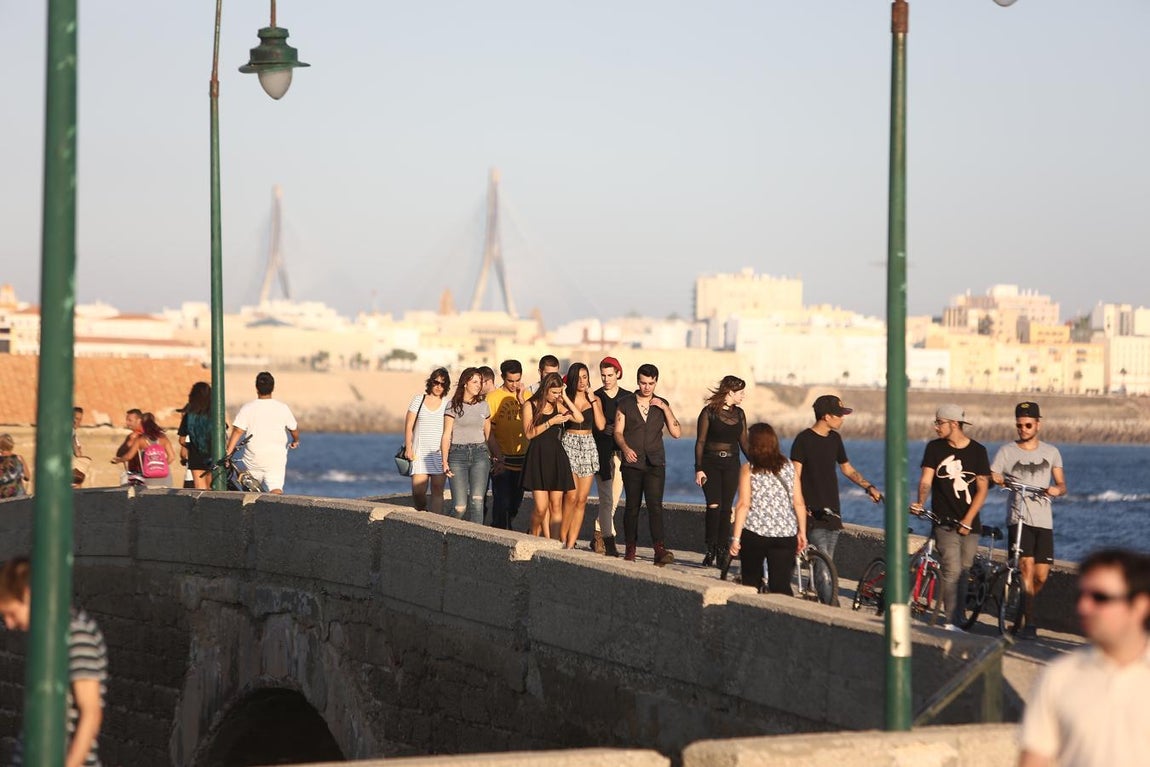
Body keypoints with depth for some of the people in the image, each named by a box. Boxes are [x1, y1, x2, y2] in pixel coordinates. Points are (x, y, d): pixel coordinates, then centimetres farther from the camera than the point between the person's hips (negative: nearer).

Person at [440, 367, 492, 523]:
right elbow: (446, 435, 1)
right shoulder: (453, 406, 3)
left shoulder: (483, 405, 13)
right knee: (460, 506, -7)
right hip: (458, 453, -2)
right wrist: (444, 461, -7)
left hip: (480, 453, 2)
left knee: (477, 500, -15)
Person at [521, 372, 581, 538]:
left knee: (556, 506, 0)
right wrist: (551, 422, -14)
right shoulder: (530, 405, 1)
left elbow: (579, 418, 1)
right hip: (538, 457, -4)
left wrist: (565, 398, 0)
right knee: (541, 508, -10)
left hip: (556, 457, 5)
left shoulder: (557, 406, 13)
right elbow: (529, 433, -8)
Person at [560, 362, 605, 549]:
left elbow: (601, 425, -2)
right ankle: (562, 539, -4)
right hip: (569, 444, -3)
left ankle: (570, 544, 2)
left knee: (582, 499, 0)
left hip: (588, 446, 3)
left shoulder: (594, 399, 11)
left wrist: (593, 400, -3)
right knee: (571, 496, -14)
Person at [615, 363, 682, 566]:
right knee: (632, 506, 2)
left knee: (655, 505, -13)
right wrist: (626, 448, -19)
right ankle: (630, 549, 13)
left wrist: (665, 408, -5)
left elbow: (676, 433, 4)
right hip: (632, 463, 0)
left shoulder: (662, 404, 11)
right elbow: (618, 432, 0)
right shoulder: (625, 405, 7)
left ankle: (660, 549, -22)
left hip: (655, 464, 0)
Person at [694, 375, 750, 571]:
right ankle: (711, 550, -4)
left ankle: (721, 552, 5)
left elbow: (743, 442, 15)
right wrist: (699, 469, -10)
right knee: (714, 506, -13)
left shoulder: (739, 413, 10)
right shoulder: (709, 412, -4)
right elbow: (700, 442, -4)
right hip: (710, 464, -4)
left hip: (731, 465, 4)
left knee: (726, 509, 1)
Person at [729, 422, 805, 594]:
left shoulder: (748, 469, -3)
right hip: (785, 534, 2)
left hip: (754, 534, -2)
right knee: (781, 587, -1)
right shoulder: (789, 467, 6)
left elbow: (744, 504, -9)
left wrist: (736, 537, -7)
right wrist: (802, 532, 14)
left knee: (751, 584, 16)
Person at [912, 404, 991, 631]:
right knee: (952, 571, -15)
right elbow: (926, 480, -4)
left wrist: (968, 520, -9)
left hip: (970, 524, 2)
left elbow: (982, 488, -1)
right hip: (945, 522, -2)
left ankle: (957, 620, 15)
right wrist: (920, 503, -24)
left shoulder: (978, 451, 2)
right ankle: (952, 623, -18)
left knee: (963, 573, 6)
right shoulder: (934, 448, 4)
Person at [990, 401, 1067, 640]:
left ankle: (1024, 609, 25)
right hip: (1019, 519, -3)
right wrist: (995, 480, -24)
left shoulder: (1051, 452, 10)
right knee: (1027, 566, -20)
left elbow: (1061, 484, 12)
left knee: (1041, 576, -1)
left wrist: (1057, 489, -12)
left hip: (1044, 521, 3)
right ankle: (1027, 622, -15)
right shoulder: (1006, 451, 2)